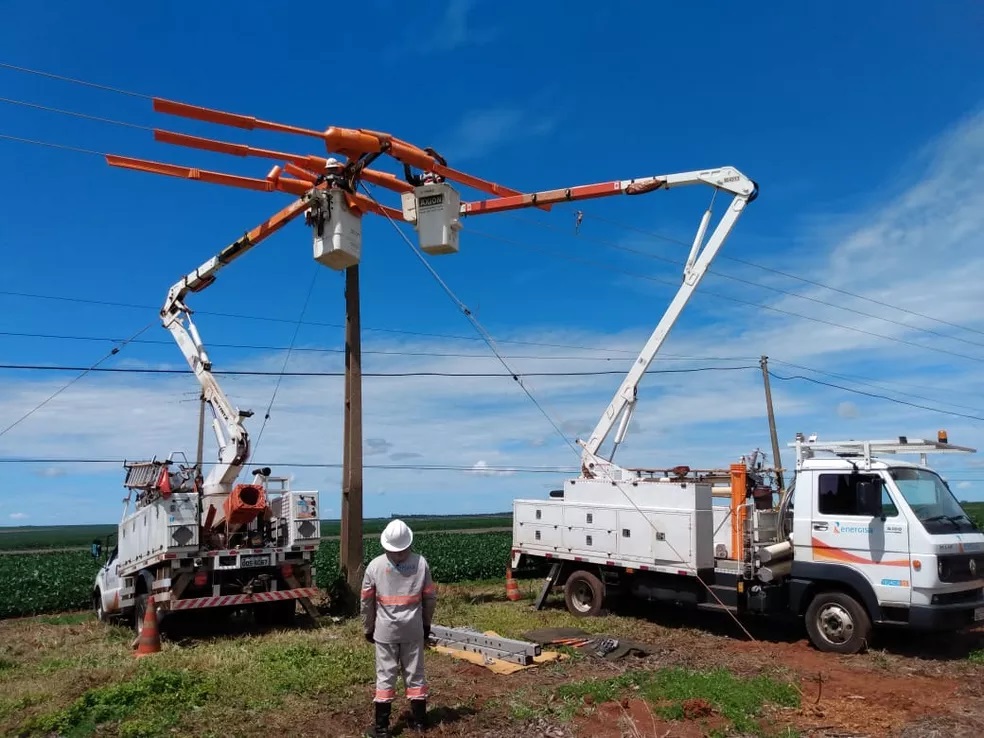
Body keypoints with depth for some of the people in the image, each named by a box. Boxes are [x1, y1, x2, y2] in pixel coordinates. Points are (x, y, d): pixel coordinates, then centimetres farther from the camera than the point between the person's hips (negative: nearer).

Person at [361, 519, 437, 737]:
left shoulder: (375, 565, -9)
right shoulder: (421, 562, -5)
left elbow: (366, 602, -2)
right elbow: (430, 597, 3)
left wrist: (368, 628, 12)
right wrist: (426, 624, 16)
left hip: (385, 631, -1)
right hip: (413, 630, 2)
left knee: (385, 677, 7)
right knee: (415, 674, 13)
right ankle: (419, 720, 24)